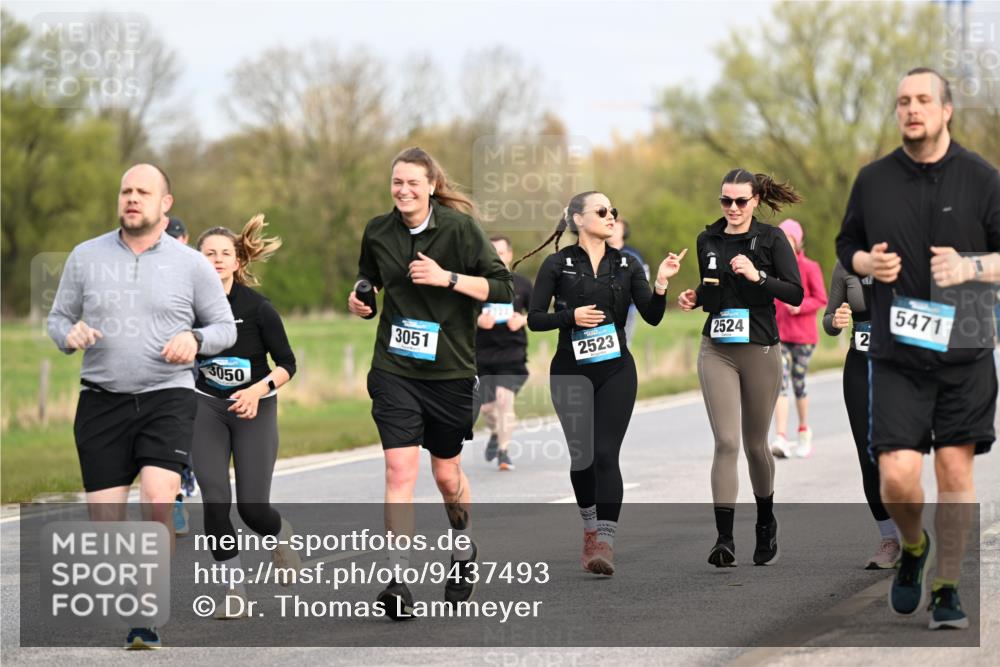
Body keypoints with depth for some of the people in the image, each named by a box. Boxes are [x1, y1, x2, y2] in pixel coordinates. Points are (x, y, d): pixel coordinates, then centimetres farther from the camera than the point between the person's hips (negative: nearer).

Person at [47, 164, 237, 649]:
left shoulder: (191, 264, 4)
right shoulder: (86, 257, 7)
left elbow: (225, 326, 9)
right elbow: (58, 317, 14)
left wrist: (194, 339, -12)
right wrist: (69, 334, -10)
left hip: (167, 396, -2)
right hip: (102, 401, 2)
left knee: (158, 499, -22)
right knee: (104, 521, -1)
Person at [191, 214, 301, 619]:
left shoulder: (256, 306, -13)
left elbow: (287, 363, -8)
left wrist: (258, 390, -24)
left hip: (254, 409, -2)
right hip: (207, 407, 2)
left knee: (252, 509, -6)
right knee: (215, 502, -11)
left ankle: (282, 534, 32)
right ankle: (235, 593, 1)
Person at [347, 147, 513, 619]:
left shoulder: (459, 227, -8)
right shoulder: (378, 231, 2)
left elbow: (502, 288, -9)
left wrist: (448, 278, -20)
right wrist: (358, 300, 2)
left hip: (450, 369, -1)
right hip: (394, 370, 1)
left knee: (446, 473, 12)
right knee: (400, 470, -12)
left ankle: (463, 549, 40)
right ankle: (398, 578, -13)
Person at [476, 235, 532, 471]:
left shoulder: (522, 284, 4)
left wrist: (523, 319, -9)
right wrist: (477, 320, -17)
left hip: (512, 352, -1)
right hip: (483, 352, 1)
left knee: (505, 396, -19)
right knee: (487, 405, 3)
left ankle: (503, 450, -10)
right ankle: (495, 433, 38)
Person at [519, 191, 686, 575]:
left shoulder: (626, 265, 6)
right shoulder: (557, 264, -1)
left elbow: (652, 316, -1)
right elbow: (534, 318, -2)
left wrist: (661, 283, -17)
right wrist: (571, 316, -17)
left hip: (616, 371, 0)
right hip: (571, 372, 0)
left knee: (605, 454, -12)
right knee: (580, 455, 8)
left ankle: (605, 543, -18)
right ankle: (590, 529, 31)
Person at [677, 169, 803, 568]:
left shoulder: (771, 239, -4)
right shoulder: (707, 240, 7)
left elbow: (795, 294, -9)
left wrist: (757, 276, -21)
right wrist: (695, 298, 1)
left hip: (760, 351, -2)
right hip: (717, 351, 2)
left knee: (755, 444, 10)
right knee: (726, 443, -11)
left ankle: (765, 523, 35)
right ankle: (724, 539, -16)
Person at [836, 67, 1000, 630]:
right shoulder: (873, 180, 6)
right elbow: (847, 247, 19)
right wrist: (867, 262, -3)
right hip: (897, 352, 1)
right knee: (897, 475, -9)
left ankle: (946, 589, 15)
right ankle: (914, 547, 23)